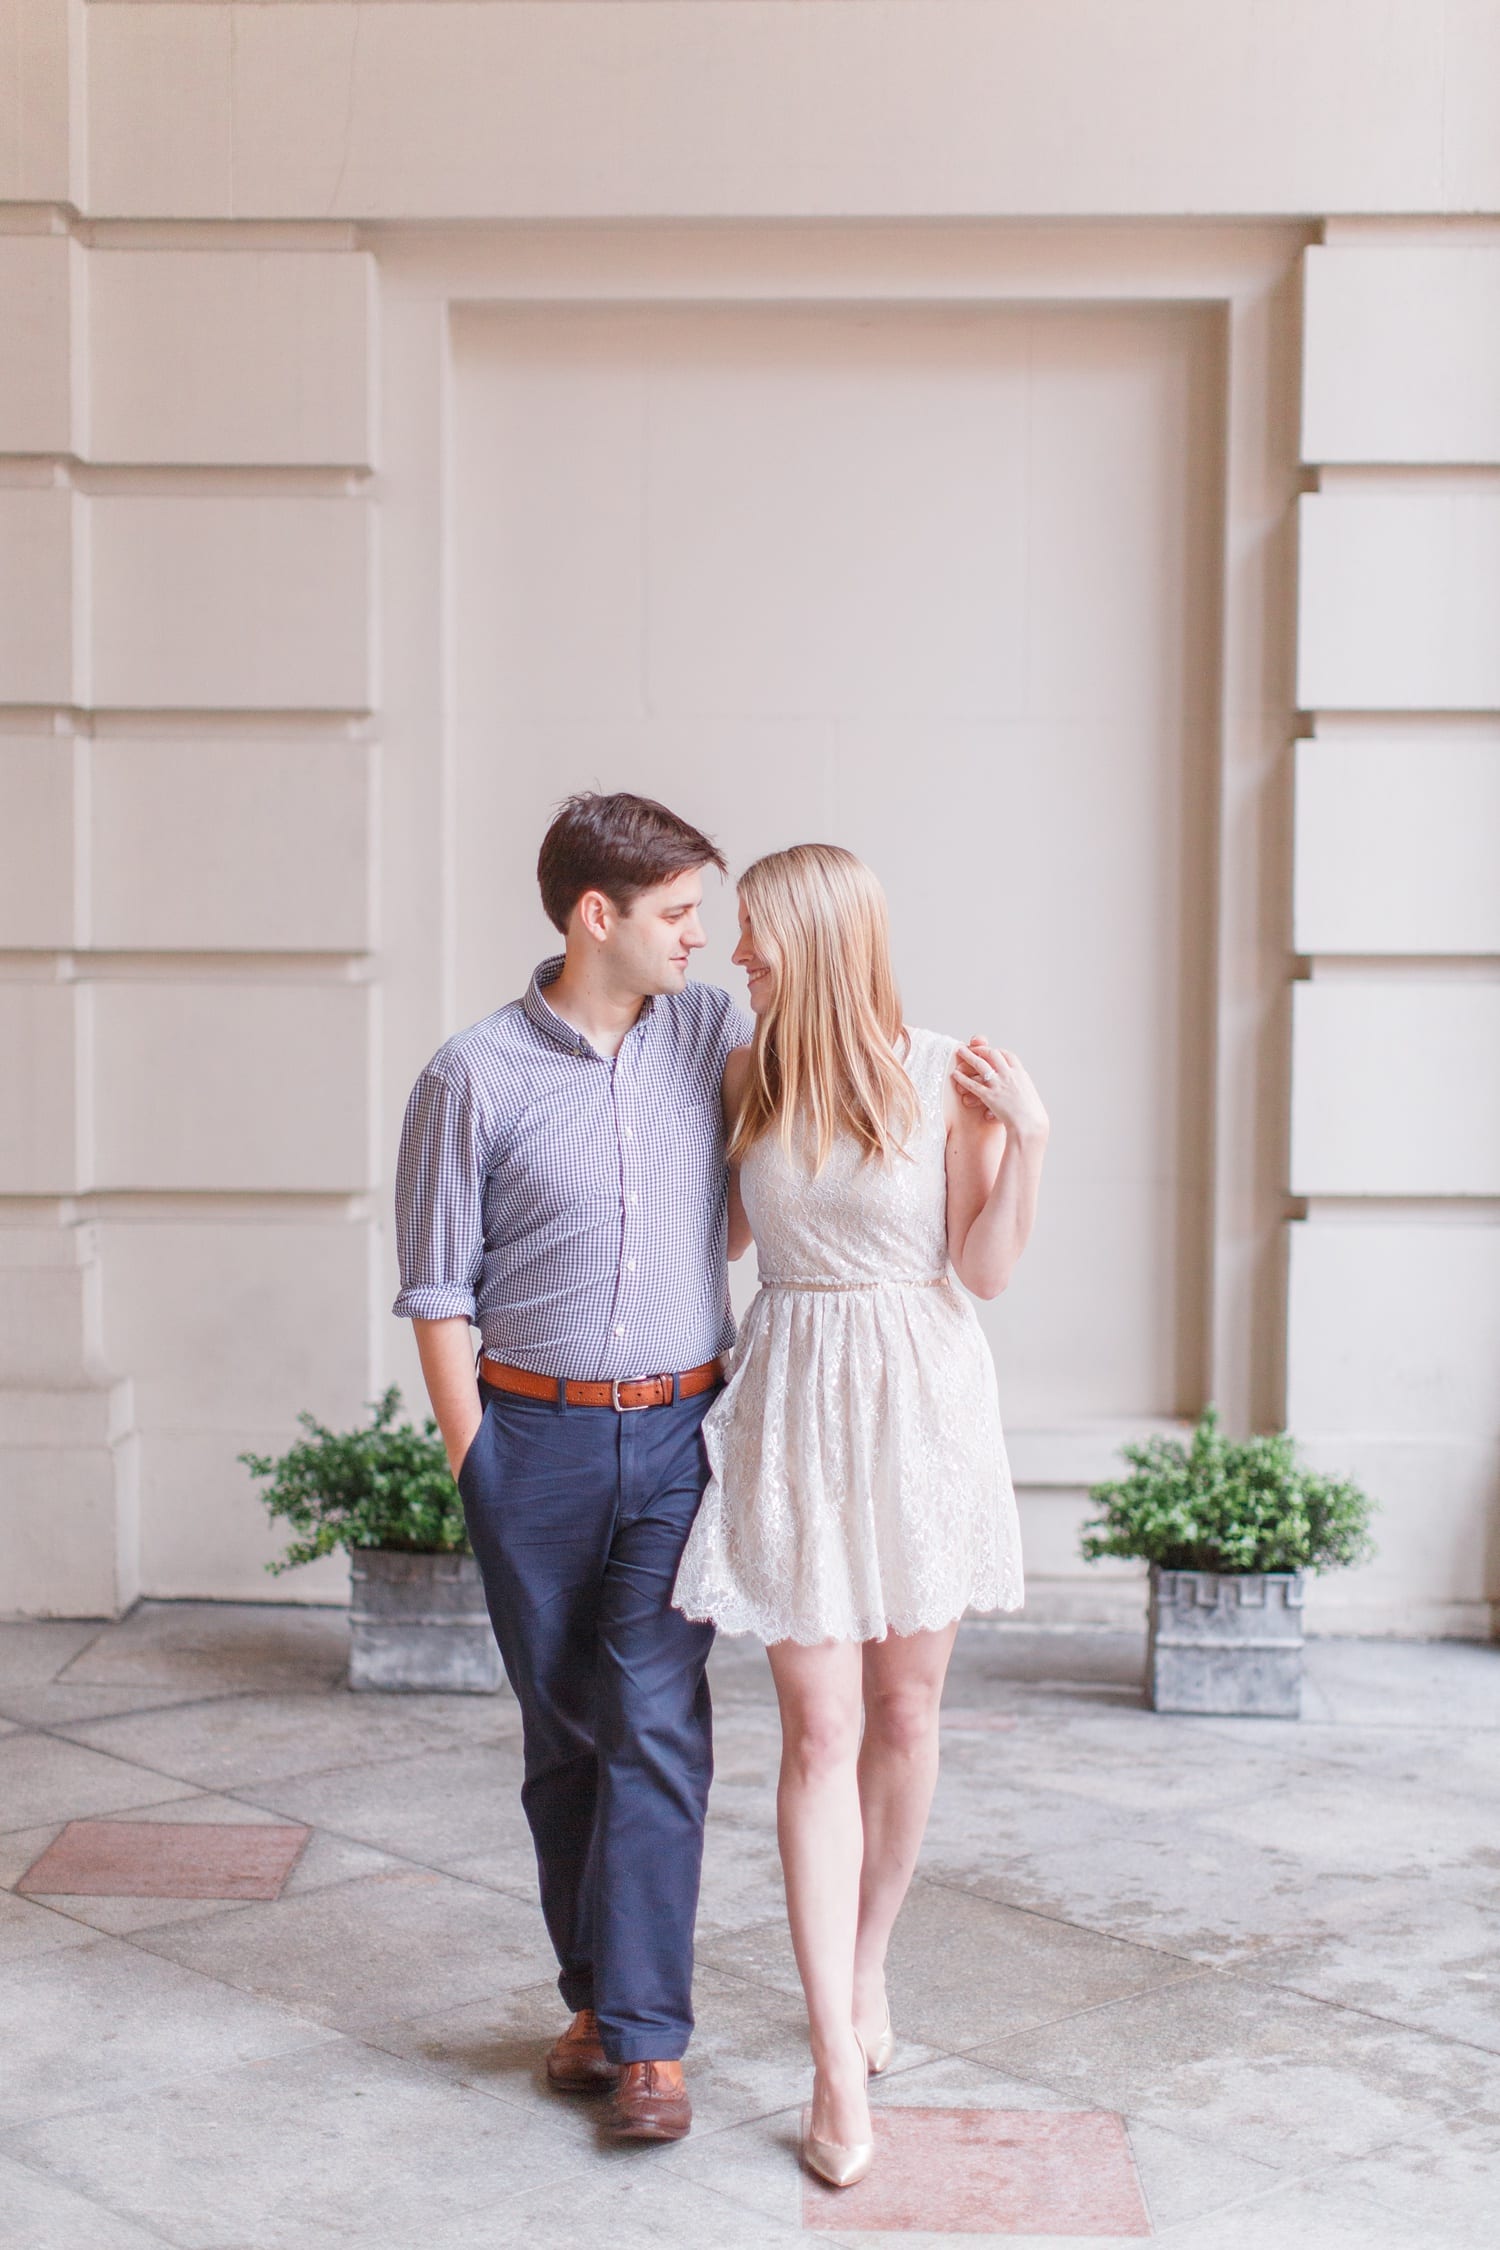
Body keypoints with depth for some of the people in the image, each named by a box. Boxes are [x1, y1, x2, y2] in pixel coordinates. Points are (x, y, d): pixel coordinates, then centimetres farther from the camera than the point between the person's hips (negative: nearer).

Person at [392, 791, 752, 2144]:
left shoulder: (713, 1035, 4)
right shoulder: (475, 1078, -5)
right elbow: (438, 1293, -1)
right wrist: (474, 1460, -3)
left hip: (679, 1434, 1)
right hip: (537, 1436, -1)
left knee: (657, 1725, -6)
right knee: (565, 1732, 9)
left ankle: (647, 2035, 0)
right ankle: (592, 1995, 26)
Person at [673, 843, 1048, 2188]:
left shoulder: (948, 1078, -7)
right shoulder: (744, 1081, 2)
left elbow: (987, 1270, -6)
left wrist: (1027, 1140, -16)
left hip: (923, 1402, -1)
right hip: (793, 1408, 1)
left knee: (906, 1707, 10)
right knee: (819, 1725, -4)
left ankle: (869, 1955, 34)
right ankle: (839, 2063, 0)